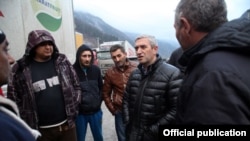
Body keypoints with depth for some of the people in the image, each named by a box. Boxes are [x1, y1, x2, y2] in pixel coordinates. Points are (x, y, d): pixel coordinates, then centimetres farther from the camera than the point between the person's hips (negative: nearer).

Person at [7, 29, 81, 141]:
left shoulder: (62, 62, 1)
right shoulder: (21, 70, -7)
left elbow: (76, 86, 6)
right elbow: (14, 100, -3)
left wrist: (73, 109, 0)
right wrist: (27, 126, -4)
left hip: (67, 125, 2)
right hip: (41, 131, -1)